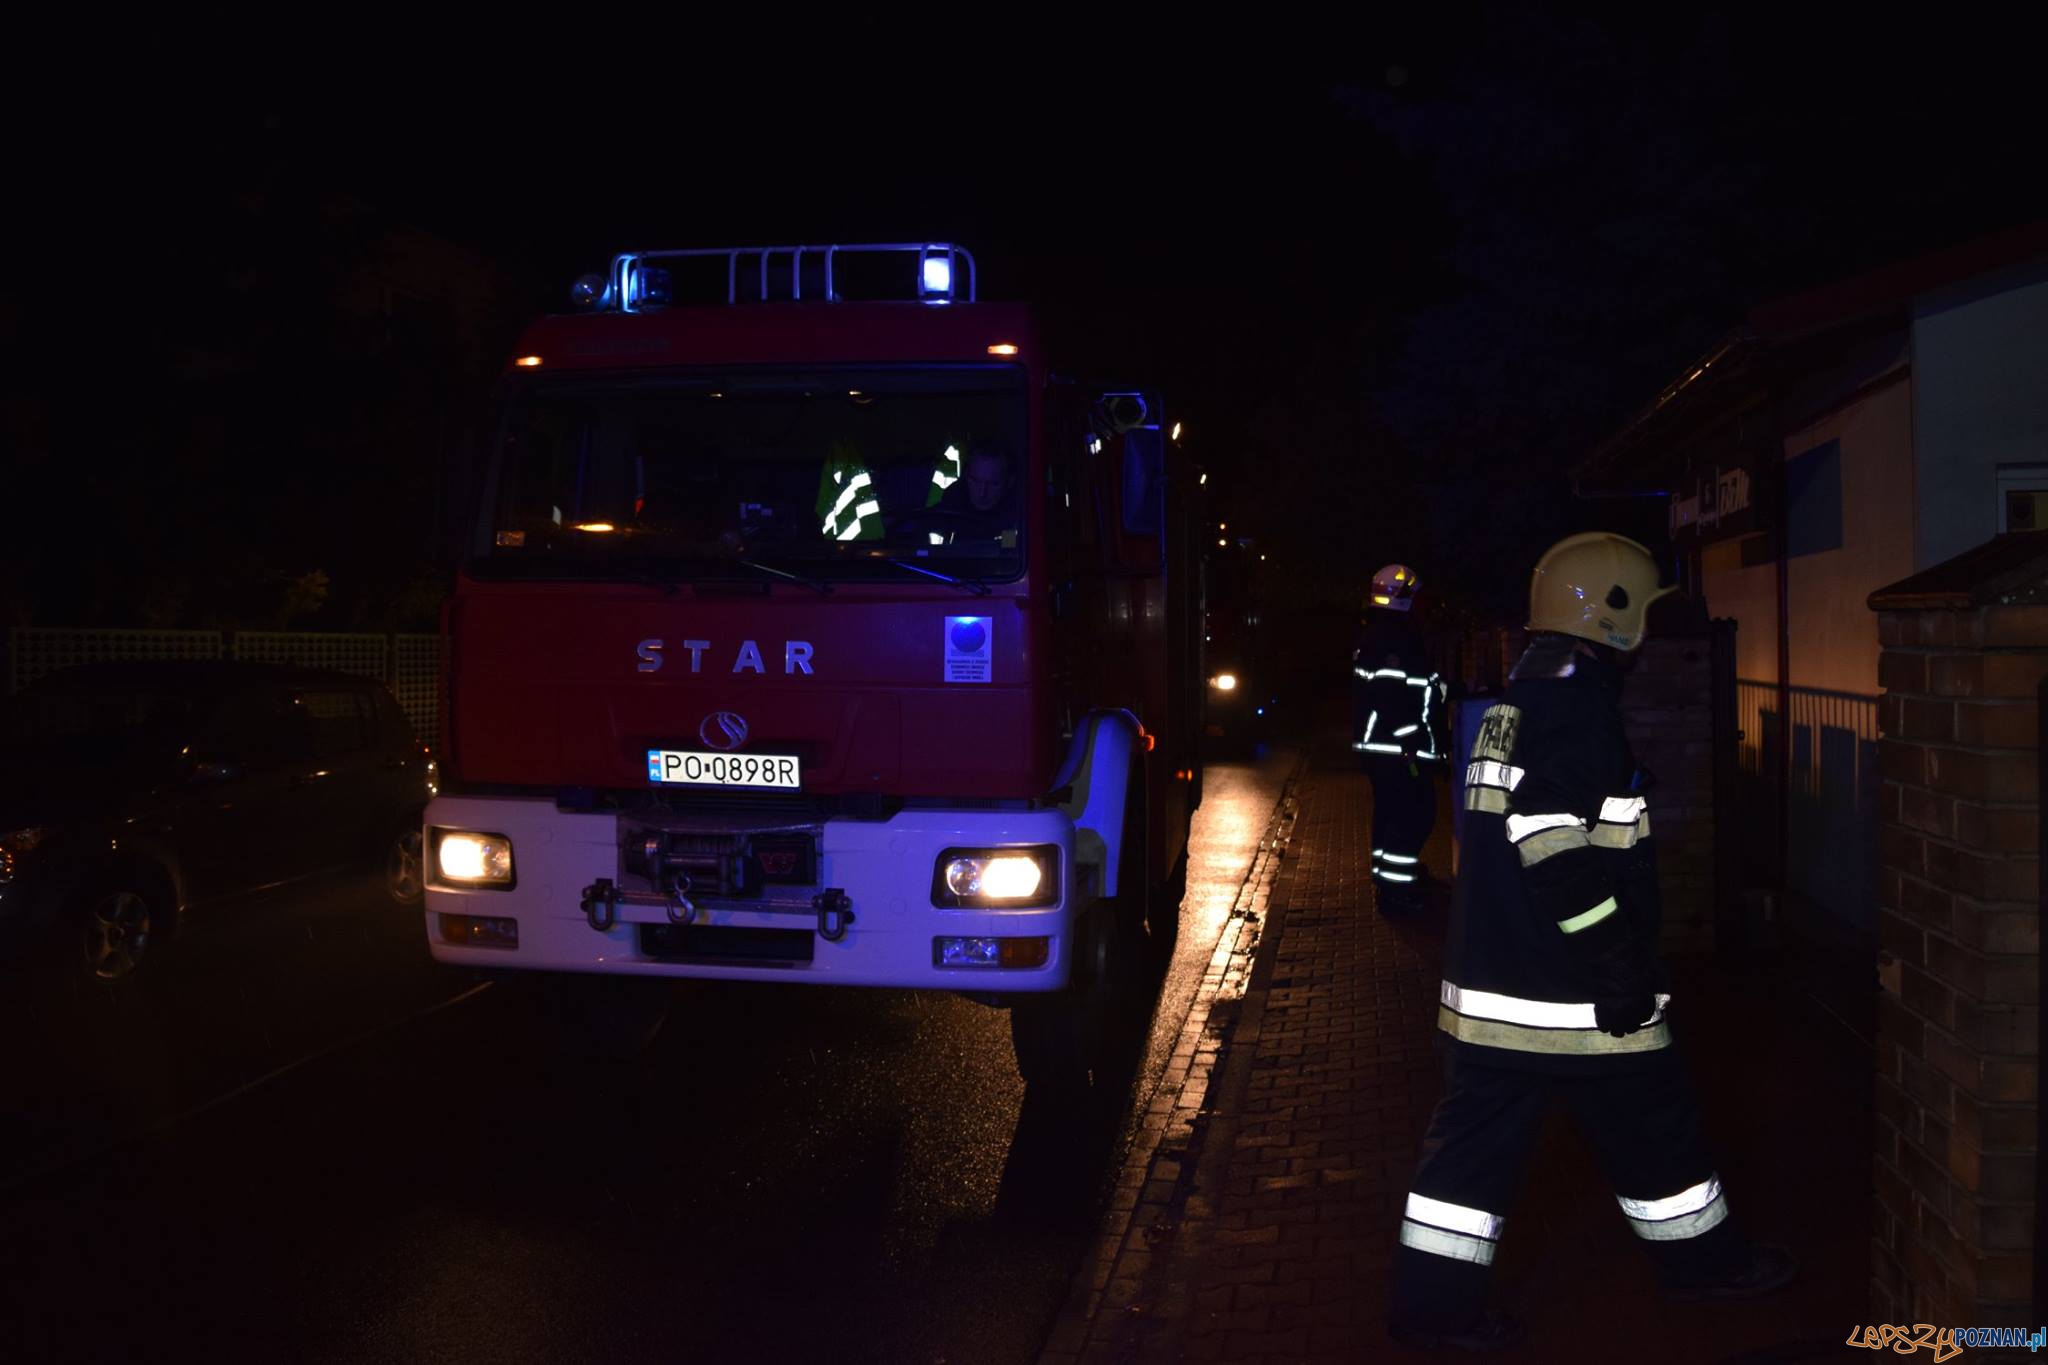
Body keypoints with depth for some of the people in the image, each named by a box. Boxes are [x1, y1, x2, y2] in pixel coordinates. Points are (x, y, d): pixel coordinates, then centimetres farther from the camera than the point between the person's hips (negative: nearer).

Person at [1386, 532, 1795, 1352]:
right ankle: (1702, 1259, 33)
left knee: (1478, 1138, 9)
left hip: (1492, 978, 9)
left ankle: (1433, 1303, 12)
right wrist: (1620, 968, -19)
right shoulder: (1578, 703, -17)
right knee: (1652, 1130, 13)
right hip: (1572, 991, -9)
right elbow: (1557, 848, -25)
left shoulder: (1521, 700, 14)